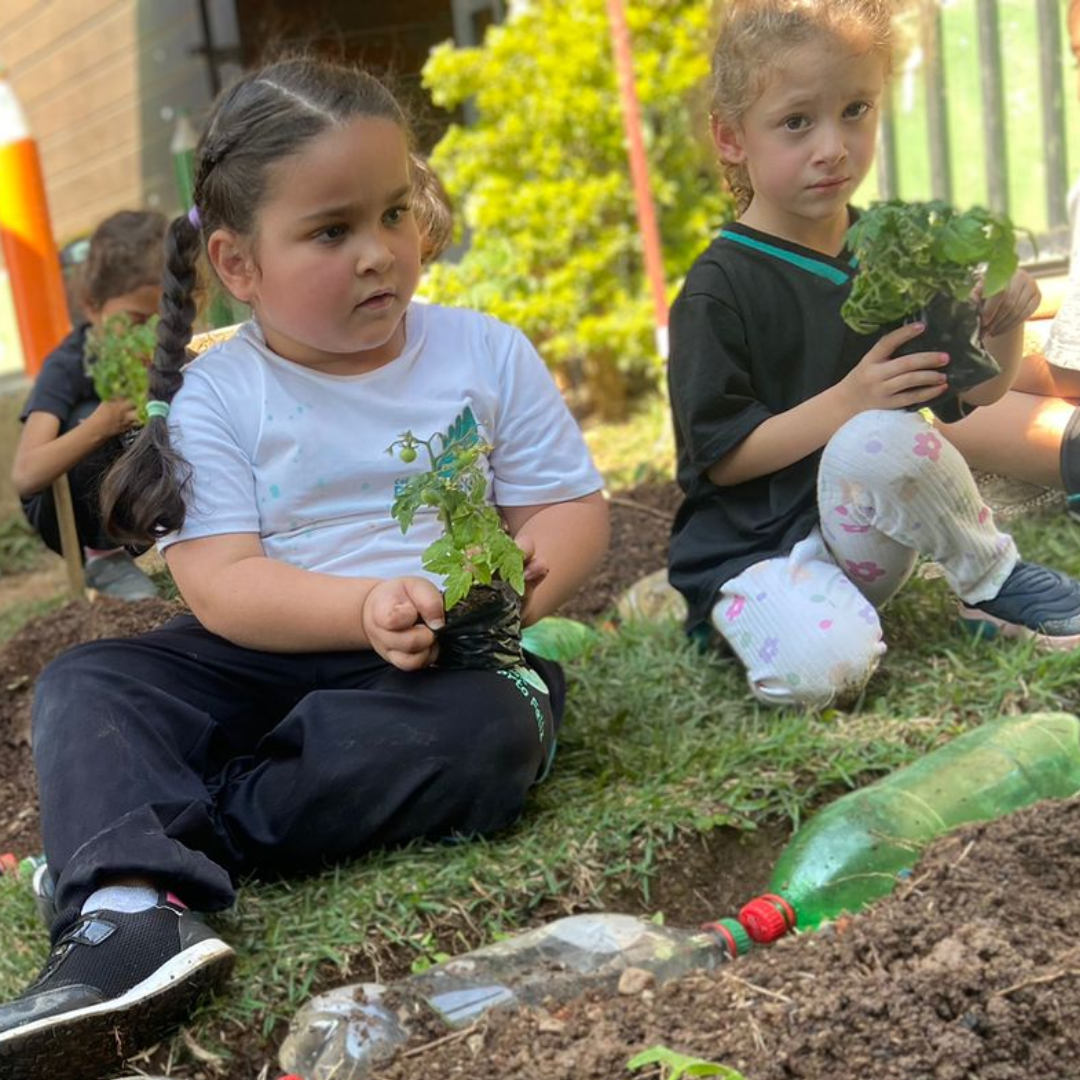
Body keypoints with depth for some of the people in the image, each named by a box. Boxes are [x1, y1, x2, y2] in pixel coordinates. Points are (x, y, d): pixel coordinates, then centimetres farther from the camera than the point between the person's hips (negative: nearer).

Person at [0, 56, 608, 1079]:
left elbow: (572, 505, 2)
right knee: (82, 686, -17)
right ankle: (134, 910, -42)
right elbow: (218, 584, -13)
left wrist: (527, 578, -23)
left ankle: (150, 829, -26)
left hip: (455, 656, 0)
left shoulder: (488, 354, 1)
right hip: (270, 656, 1)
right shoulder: (215, 397, -3)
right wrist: (365, 609, -31)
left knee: (492, 729, -34)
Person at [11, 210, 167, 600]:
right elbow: (24, 477, -35)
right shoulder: (67, 367, -24)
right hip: (67, 513, -3)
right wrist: (102, 425, -47)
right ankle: (102, 555, -11)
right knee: (90, 417, -30)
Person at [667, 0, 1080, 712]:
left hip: (865, 534, 4)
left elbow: (972, 392, 12)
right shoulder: (720, 287, -13)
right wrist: (848, 401, -26)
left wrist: (1006, 324, -10)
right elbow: (721, 457, -15)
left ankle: (996, 589, -7)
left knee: (878, 436, -31)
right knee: (822, 669, -34)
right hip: (756, 542, -3)